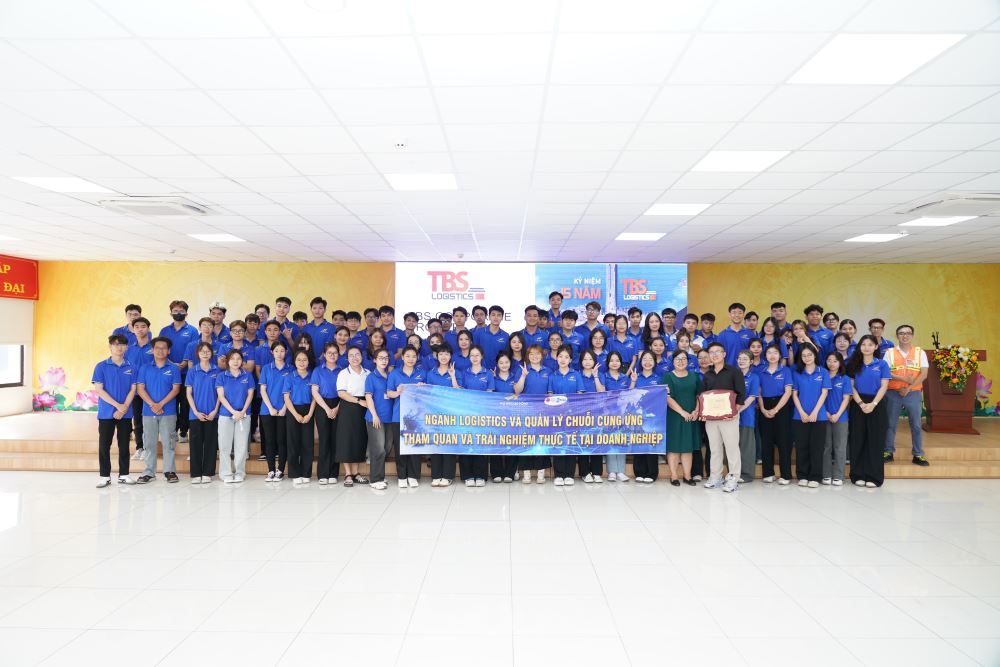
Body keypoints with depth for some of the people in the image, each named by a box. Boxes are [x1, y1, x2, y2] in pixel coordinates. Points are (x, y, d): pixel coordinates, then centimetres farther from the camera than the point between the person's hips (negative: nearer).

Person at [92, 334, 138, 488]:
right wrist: (117, 405, -13)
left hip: (126, 413, 2)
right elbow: (99, 390, -6)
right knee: (104, 445, 2)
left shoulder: (131, 368, 5)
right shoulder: (101, 366, 0)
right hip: (106, 413, -1)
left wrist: (124, 408, -12)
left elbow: (133, 390, 2)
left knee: (124, 445, 7)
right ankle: (105, 476, 11)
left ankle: (123, 474, 15)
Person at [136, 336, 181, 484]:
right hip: (148, 411, 2)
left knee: (168, 442, 1)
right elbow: (140, 388, 1)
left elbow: (176, 389, -4)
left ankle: (169, 470, 10)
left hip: (168, 412, -2)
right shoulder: (145, 368, 8)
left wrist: (161, 404, -13)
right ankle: (149, 472, 15)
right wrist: (152, 404, -12)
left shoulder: (174, 368, 2)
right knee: (149, 443, 7)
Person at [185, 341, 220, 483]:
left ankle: (207, 473, 11)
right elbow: (189, 393, 2)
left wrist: (215, 411, -7)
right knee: (196, 442, 2)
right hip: (196, 413, 0)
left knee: (210, 442, 3)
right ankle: (196, 474, 9)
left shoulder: (217, 371, 3)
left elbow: (219, 392, 3)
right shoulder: (192, 371, 4)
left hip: (212, 414, 0)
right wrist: (196, 412, -8)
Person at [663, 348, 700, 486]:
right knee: (674, 446, -1)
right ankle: (674, 476, 5)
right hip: (674, 417, -4)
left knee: (688, 447, 7)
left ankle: (687, 476, 14)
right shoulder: (668, 376, -1)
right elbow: (668, 397, -10)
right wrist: (682, 412, -17)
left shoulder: (693, 376, 13)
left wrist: (696, 411, -6)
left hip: (691, 417, 4)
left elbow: (699, 395, 11)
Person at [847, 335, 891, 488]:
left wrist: (873, 404, -16)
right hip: (858, 405, 1)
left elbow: (884, 386, -4)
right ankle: (858, 475, 10)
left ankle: (874, 477, 7)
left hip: (876, 405, -1)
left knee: (875, 441, 1)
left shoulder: (882, 364, 3)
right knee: (857, 440, 3)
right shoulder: (854, 364, 7)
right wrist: (861, 403, -12)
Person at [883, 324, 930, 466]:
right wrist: (903, 379, -17)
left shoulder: (920, 353, 4)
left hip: (914, 393, 0)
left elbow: (923, 374, -4)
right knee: (890, 423, 5)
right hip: (893, 393, 0)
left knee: (916, 424, 2)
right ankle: (888, 452, 14)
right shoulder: (889, 352, 3)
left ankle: (918, 455, 10)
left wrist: (908, 388, -13)